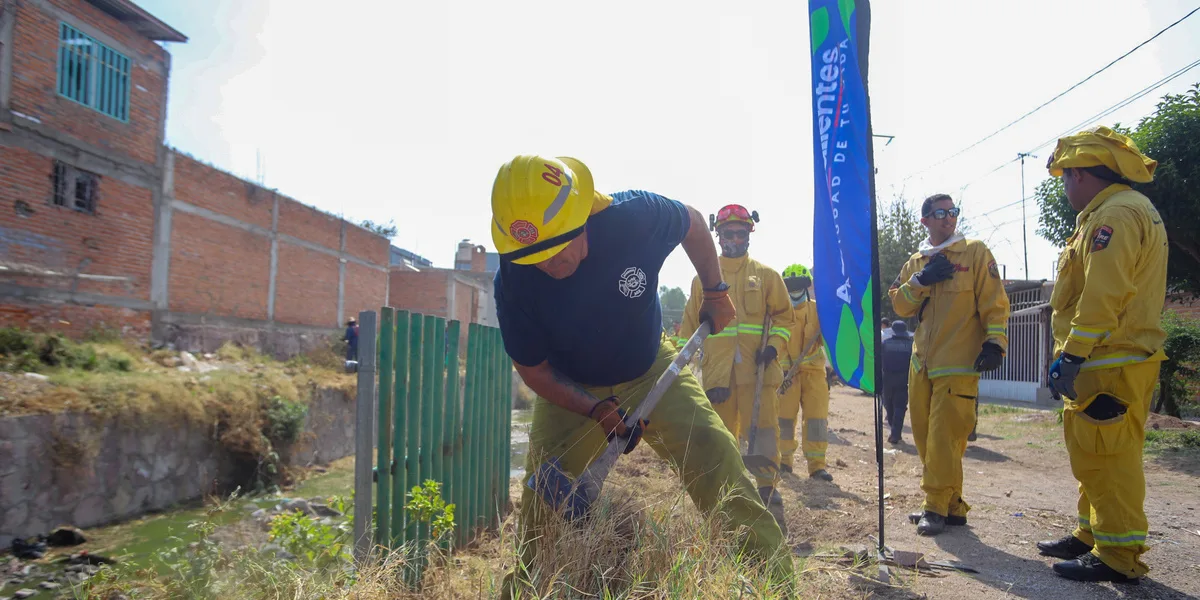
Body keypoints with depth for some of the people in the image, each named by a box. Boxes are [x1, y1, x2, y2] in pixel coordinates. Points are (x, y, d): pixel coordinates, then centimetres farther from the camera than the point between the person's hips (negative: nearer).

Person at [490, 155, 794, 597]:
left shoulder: (635, 216, -30)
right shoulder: (513, 281, -28)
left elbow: (691, 222, -4)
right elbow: (533, 369, -14)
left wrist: (715, 292, 0)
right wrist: (596, 410, -26)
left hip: (651, 370, 1)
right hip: (570, 391, 0)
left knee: (714, 455, -12)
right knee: (545, 497, -7)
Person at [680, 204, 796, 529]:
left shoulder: (766, 275, 8)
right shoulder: (704, 278, 12)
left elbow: (784, 315, 11)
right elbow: (690, 324, 16)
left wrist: (774, 345, -6)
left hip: (758, 368, -2)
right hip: (717, 369, 2)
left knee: (763, 427, -6)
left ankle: (768, 491, 2)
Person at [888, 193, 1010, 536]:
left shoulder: (975, 253, 1)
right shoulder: (915, 263, 16)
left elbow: (994, 302, -4)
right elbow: (899, 305, 8)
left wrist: (995, 342, -14)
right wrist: (920, 280, -7)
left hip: (958, 365, -6)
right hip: (922, 364, 6)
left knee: (944, 437, -9)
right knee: (925, 436, 8)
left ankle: (937, 506, 3)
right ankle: (951, 506, 20)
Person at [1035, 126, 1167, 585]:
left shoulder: (1116, 213, -15)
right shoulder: (1119, 211, 20)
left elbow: (1103, 297, -24)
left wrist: (1071, 356, -22)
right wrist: (1076, 356, 20)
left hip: (1109, 365, -11)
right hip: (1105, 362, 11)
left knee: (1108, 458, -4)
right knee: (1091, 455, 18)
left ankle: (1118, 558, 4)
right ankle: (1091, 535, 29)